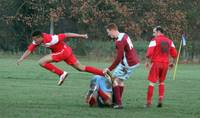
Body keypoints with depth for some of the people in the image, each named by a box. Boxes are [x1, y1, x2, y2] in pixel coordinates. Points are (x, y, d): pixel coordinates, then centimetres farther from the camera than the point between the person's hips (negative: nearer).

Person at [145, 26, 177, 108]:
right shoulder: (169, 41, 10)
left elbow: (149, 53, -14)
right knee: (161, 82, 19)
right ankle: (160, 100, 6)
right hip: (165, 64, 5)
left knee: (152, 82, 0)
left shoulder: (155, 40, -6)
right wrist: (172, 63, 21)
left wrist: (147, 62, -1)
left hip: (156, 63, -5)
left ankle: (148, 102, -4)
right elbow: (174, 54, 9)